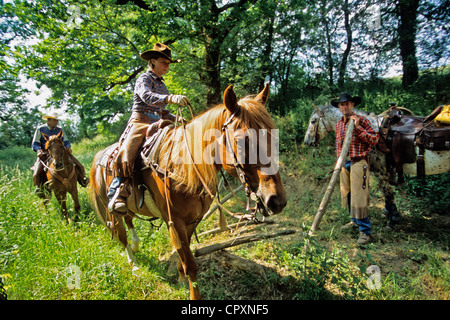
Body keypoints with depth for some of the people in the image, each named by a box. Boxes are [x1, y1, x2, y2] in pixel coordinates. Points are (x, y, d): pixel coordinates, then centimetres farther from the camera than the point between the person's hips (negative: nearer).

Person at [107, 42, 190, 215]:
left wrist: (176, 118, 10)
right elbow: (147, 96, -26)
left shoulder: (161, 83, 22)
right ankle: (117, 194, -30)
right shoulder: (144, 79, -1)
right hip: (139, 123, -8)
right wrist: (171, 98, -43)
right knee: (126, 154, -29)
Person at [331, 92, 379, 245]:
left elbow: (375, 139, -12)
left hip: (358, 162, -7)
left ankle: (365, 231, -1)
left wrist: (358, 127, -20)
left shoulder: (362, 120, -6)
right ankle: (354, 220, 33)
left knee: (359, 196, -9)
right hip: (344, 163, 7)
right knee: (347, 194, 15)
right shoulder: (339, 124, 13)